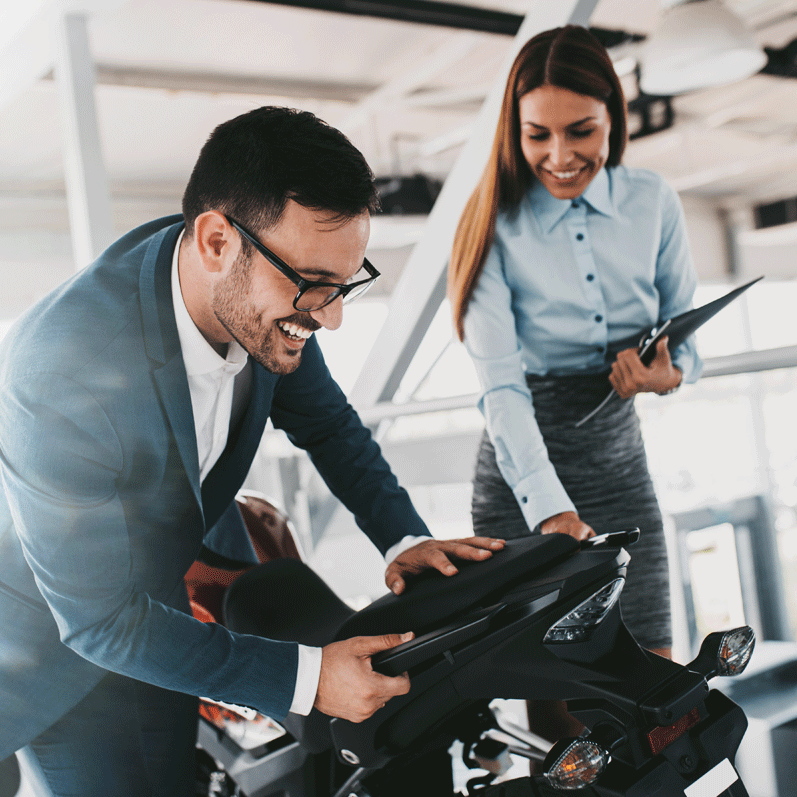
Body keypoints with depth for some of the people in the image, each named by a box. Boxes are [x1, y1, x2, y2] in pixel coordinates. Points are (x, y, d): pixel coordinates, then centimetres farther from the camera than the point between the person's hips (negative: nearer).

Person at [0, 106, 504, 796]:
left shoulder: (262, 294, -19)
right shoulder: (62, 376, -40)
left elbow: (325, 421, 2)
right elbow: (99, 618, -30)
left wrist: (404, 537, -12)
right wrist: (305, 678, -29)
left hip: (197, 563, 6)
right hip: (66, 633, -6)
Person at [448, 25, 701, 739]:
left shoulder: (653, 203, 0)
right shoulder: (496, 224, -10)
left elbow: (687, 329, 10)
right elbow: (500, 384, -18)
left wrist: (672, 372, -15)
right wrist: (550, 509, -30)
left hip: (620, 459, 3)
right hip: (524, 470, -3)